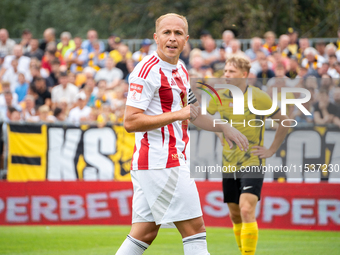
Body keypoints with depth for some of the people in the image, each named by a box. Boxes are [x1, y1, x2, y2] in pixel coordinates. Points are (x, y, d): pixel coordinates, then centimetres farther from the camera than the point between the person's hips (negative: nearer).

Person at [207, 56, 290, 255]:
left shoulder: (260, 98, -10)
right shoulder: (219, 97, 0)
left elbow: (285, 121, 0)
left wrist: (271, 150, -2)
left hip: (252, 163, -5)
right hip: (229, 164, 5)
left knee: (247, 211, -19)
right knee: (235, 216, 9)